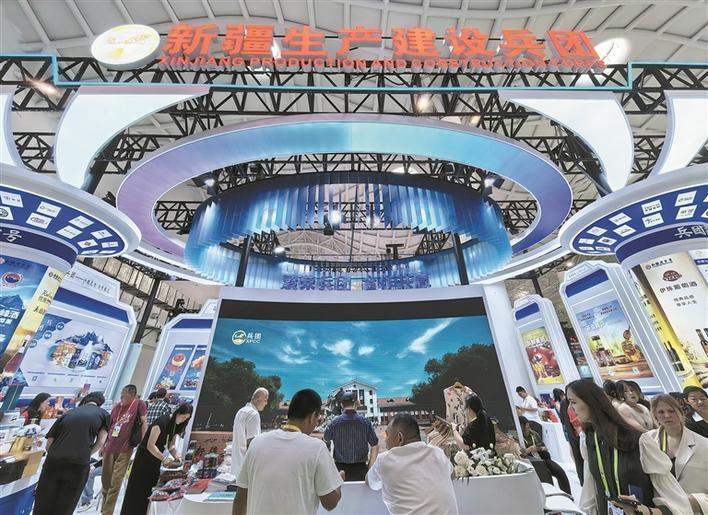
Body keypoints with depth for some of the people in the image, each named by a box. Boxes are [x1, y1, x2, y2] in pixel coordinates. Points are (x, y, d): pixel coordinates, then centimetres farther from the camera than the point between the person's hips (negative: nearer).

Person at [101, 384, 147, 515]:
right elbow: (109, 426, 16)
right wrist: (104, 443, 14)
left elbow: (144, 423, -15)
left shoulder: (139, 404, -15)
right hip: (109, 448, 6)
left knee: (115, 484, 0)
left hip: (124, 450, -6)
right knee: (105, 481, 19)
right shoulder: (117, 407, 3)